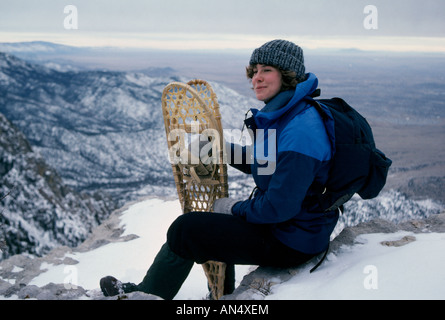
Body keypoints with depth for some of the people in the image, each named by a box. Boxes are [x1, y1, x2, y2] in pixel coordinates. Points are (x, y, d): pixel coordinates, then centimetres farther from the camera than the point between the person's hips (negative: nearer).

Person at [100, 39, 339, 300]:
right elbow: (257, 162, 17)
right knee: (212, 221, 29)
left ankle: (148, 293, 18)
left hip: (290, 243, -10)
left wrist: (235, 207, -12)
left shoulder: (300, 132, -29)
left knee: (185, 229, -6)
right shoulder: (282, 115, 4)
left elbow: (279, 207, -28)